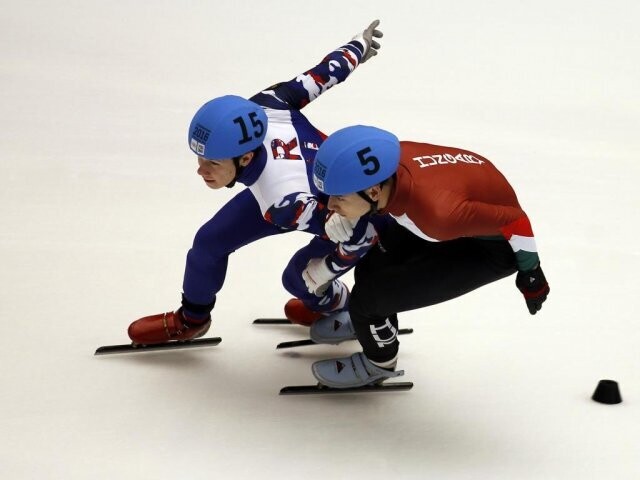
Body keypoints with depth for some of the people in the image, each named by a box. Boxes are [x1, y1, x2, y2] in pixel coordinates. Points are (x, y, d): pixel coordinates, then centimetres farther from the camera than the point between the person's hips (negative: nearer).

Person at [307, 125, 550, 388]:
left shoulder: (436, 212, -43)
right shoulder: (381, 161, -25)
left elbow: (514, 221, -28)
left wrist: (531, 273, -11)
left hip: (492, 242, -6)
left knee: (369, 295, -8)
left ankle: (378, 364, 22)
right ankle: (366, 320, 50)